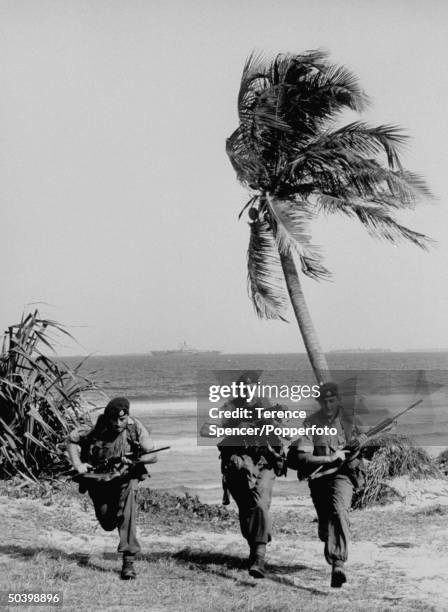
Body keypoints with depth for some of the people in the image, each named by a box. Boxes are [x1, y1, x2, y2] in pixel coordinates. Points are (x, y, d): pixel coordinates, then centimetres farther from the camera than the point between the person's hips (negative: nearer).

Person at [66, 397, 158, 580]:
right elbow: (71, 440, -6)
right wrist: (78, 465, -18)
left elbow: (153, 456, -16)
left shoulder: (136, 428, -21)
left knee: (126, 514, -25)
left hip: (125, 477, -1)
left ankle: (128, 561, -22)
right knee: (108, 524, 7)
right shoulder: (96, 431, -23)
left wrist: (133, 459, -34)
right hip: (99, 478, 1)